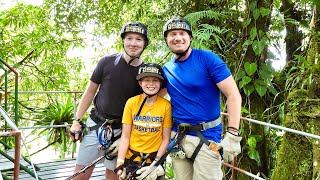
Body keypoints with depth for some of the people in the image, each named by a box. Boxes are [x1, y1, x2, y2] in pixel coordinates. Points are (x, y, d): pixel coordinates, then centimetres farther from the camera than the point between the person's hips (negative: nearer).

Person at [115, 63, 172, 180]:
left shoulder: (166, 106, -8)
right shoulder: (131, 103, -7)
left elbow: (166, 139, -5)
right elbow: (125, 136, -5)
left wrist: (156, 164, -11)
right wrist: (119, 163, -11)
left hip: (155, 159, 0)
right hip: (131, 159, 1)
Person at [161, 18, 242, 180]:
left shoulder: (207, 59, -8)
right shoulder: (166, 70, 7)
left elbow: (233, 95, -12)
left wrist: (232, 134, -19)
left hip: (206, 137, -4)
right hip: (177, 139, 5)